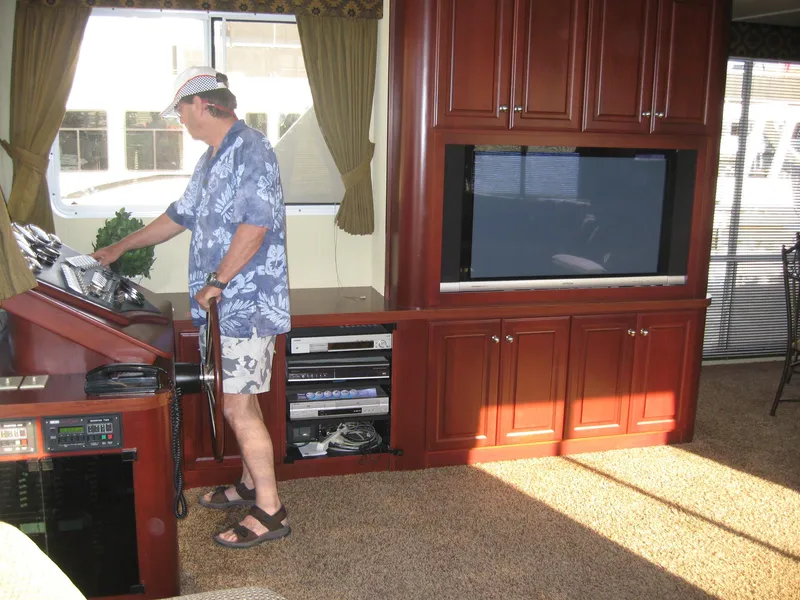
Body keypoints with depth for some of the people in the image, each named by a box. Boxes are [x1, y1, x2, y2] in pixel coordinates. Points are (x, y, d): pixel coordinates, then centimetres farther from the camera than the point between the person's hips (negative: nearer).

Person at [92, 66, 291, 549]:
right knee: (238, 398, 17)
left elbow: (253, 227, -23)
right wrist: (120, 248, 32)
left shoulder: (251, 150, -14)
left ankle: (270, 511, 4)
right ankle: (251, 484, 32)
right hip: (226, 305, 10)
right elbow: (180, 217, 27)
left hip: (248, 302, -10)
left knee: (239, 406, -7)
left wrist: (216, 283, -18)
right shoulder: (213, 158, 17)